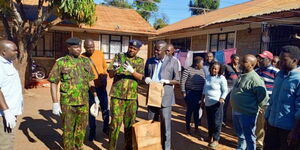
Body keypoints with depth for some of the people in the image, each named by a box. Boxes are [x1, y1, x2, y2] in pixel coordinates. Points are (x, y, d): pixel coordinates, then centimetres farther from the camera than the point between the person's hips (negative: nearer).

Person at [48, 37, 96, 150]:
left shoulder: (85, 62, 7)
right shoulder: (61, 62, -6)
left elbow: (90, 81, 13)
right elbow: (53, 83, -6)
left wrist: (96, 97, 12)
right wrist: (55, 103, -11)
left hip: (84, 102, 4)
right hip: (68, 103, -4)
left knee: (81, 129, 15)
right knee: (68, 130, 9)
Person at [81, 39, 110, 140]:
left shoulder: (100, 54, -1)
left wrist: (105, 76, -3)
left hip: (101, 86, 3)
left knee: (105, 108, 11)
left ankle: (106, 128, 32)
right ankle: (92, 131, 24)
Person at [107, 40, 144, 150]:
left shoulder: (140, 61, 8)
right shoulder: (118, 57, 5)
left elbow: (140, 77, -5)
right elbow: (110, 75, 1)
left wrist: (131, 70, -23)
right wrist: (115, 69, -21)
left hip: (132, 97, 2)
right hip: (117, 95, -1)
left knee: (129, 123, 10)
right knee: (115, 122, -1)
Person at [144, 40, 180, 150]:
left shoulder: (173, 62, -3)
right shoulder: (150, 61, 10)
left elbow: (177, 80, -1)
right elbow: (145, 75, 19)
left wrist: (167, 81, -19)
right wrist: (146, 79, -5)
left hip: (165, 98, -4)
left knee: (165, 125, 2)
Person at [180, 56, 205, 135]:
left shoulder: (201, 70, 9)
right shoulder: (188, 70, -11)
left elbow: (204, 81, 13)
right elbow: (182, 81, -10)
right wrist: (183, 92, -11)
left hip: (199, 93, 5)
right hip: (190, 93, -5)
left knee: (197, 110, 13)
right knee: (190, 110, 1)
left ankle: (196, 127, 26)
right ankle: (187, 127, 16)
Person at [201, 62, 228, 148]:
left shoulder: (221, 78, -10)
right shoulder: (208, 77, 10)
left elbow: (225, 90, -10)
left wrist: (222, 99, -24)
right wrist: (202, 98, 19)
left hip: (216, 103, -6)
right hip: (208, 102, 7)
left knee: (216, 121, -1)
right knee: (209, 121, 16)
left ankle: (216, 140, 8)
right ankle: (210, 136, 32)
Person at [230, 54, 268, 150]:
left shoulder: (255, 79, -20)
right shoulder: (241, 75, 8)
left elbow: (263, 96, -22)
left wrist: (255, 106, -7)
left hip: (247, 113, -9)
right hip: (236, 111, 9)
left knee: (249, 137, 7)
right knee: (240, 135, 24)